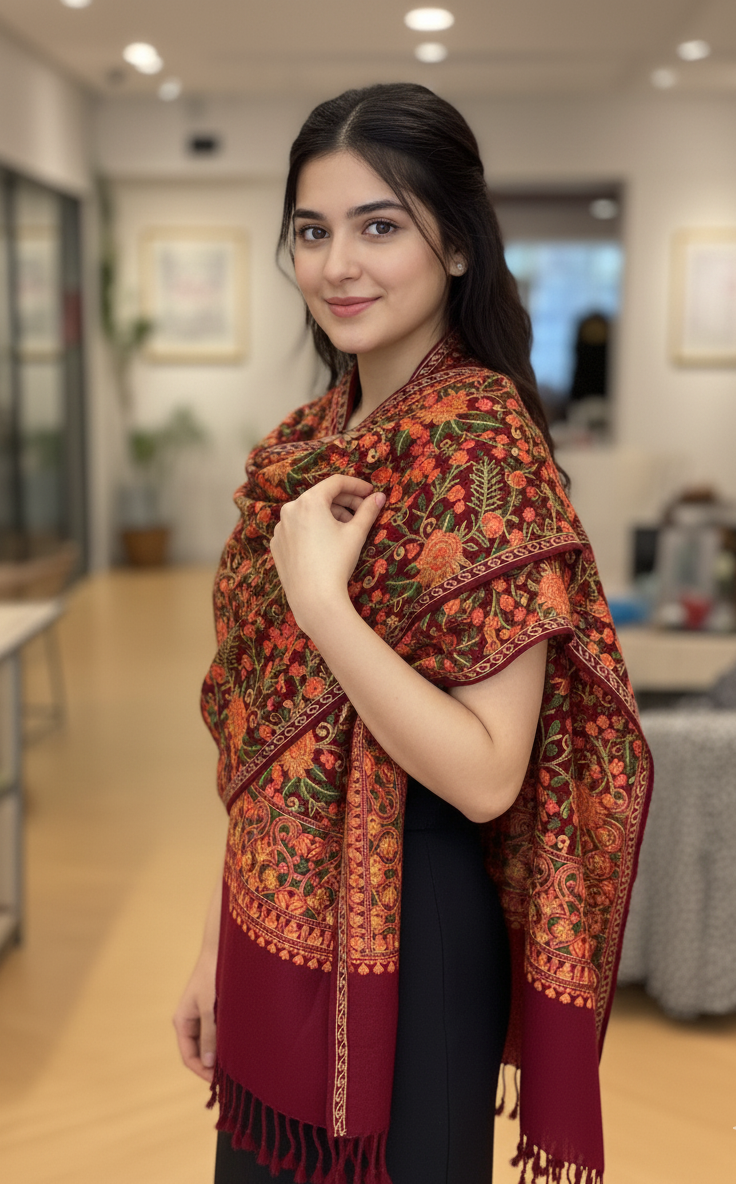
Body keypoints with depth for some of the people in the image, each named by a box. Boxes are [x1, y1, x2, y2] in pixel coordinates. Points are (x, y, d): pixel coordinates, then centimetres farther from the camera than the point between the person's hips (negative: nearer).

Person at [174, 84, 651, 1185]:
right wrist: (219, 940, 12)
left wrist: (318, 596, -25)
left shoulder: (479, 437, -18)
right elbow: (263, 741, 9)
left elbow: (488, 776, -23)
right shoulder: (314, 441, 4)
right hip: (278, 924, 7)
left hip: (404, 941, -7)